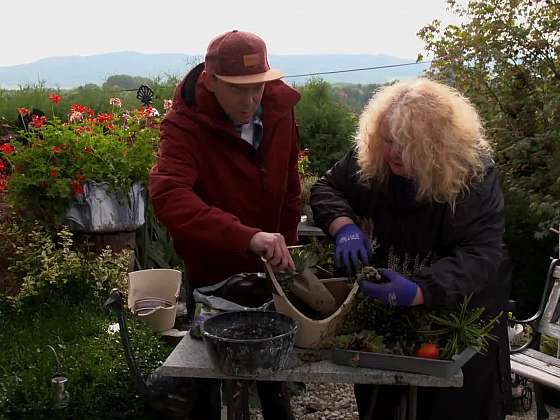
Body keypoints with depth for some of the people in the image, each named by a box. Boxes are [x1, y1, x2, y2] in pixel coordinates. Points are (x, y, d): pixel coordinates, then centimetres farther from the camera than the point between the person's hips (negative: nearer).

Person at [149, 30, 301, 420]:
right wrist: (248, 237, -55)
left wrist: (285, 247, 4)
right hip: (212, 272, -4)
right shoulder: (185, 124, -26)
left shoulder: (279, 107, -11)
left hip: (265, 269, 5)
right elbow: (168, 195, -44)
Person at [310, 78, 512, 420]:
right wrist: (344, 225, -28)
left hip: (460, 306, -3)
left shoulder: (474, 174, -26)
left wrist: (419, 292, -48)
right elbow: (326, 189, -4)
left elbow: (481, 255, -32)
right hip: (385, 303, 4)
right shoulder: (369, 160, -14)